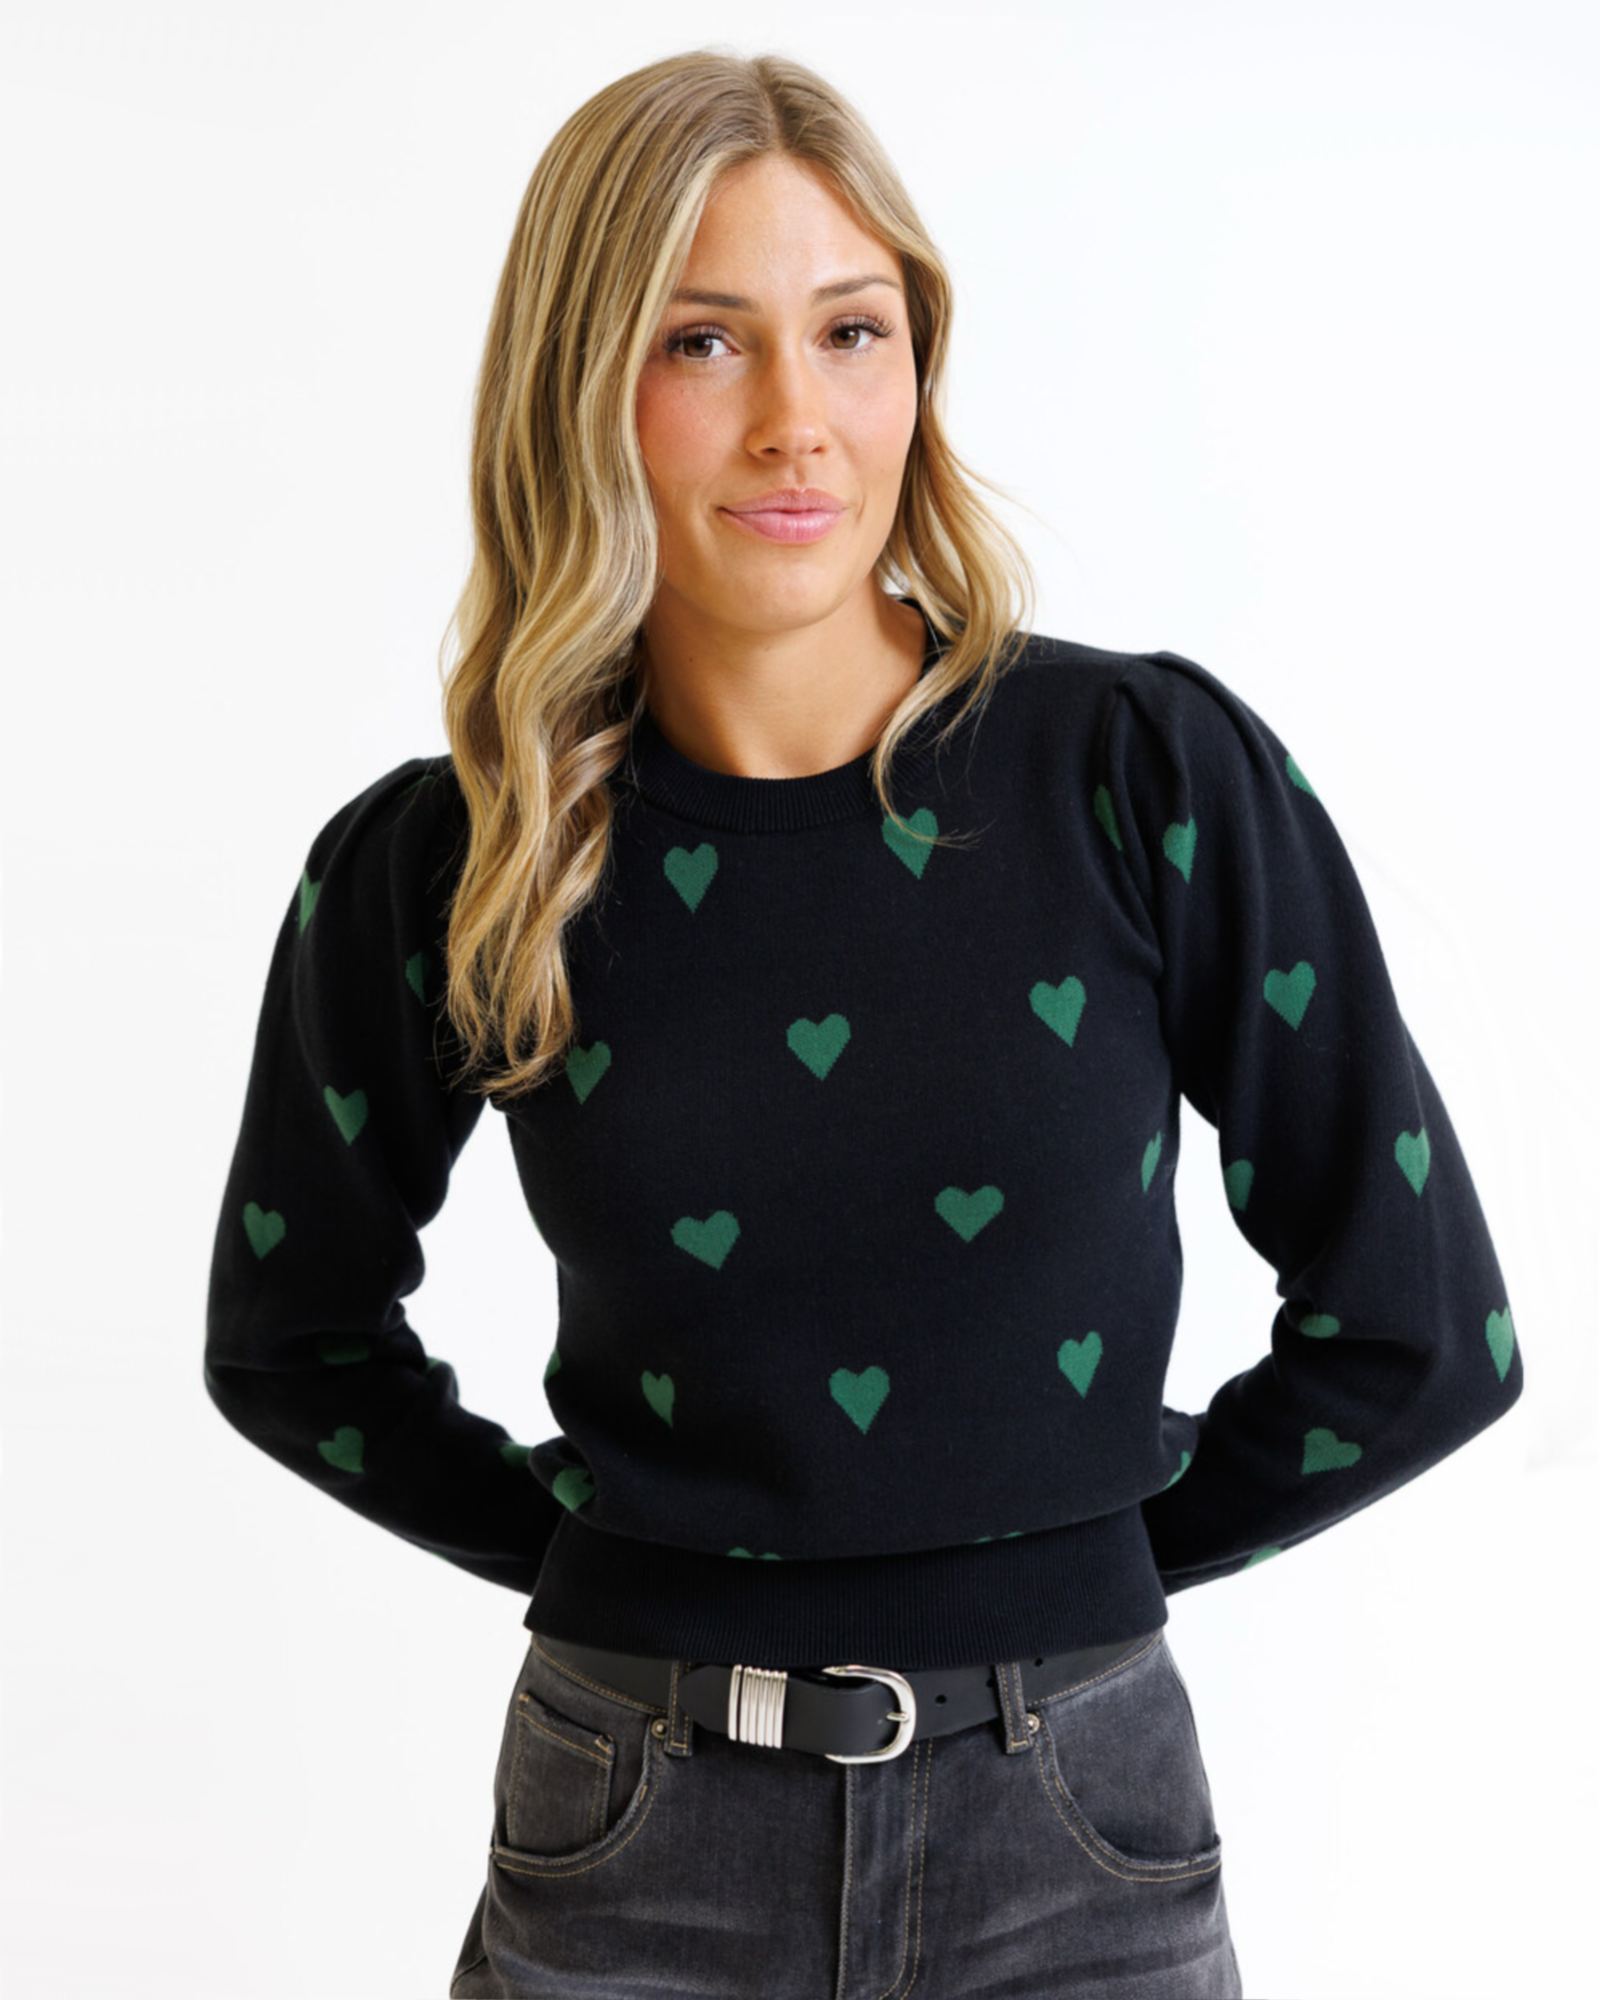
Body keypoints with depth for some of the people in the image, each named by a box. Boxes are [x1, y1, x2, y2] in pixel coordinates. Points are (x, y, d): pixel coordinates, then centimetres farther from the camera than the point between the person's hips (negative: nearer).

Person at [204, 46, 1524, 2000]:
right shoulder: (432, 874, -6)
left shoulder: (1158, 776, -10)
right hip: (635, 1833, 1)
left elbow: (1421, 1331, -3)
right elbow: (291, 1339, 10)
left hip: (1072, 1827, 0)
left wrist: (1083, 1546, 1)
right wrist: (611, 1546, 3)